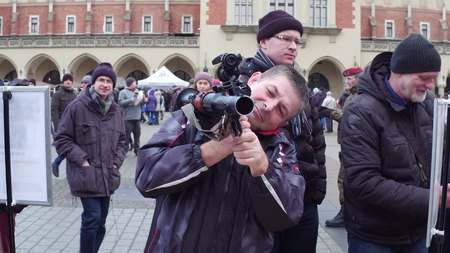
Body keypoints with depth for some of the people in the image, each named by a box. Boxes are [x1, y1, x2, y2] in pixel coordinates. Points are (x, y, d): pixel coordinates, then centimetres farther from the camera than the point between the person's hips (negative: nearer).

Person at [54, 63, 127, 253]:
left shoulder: (116, 110, 8)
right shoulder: (77, 107, -9)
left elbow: (122, 140, 17)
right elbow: (62, 138, -6)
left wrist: (116, 161, 3)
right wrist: (81, 160, -13)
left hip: (108, 176, 6)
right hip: (86, 175, -6)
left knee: (100, 222, 13)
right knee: (92, 219, -12)